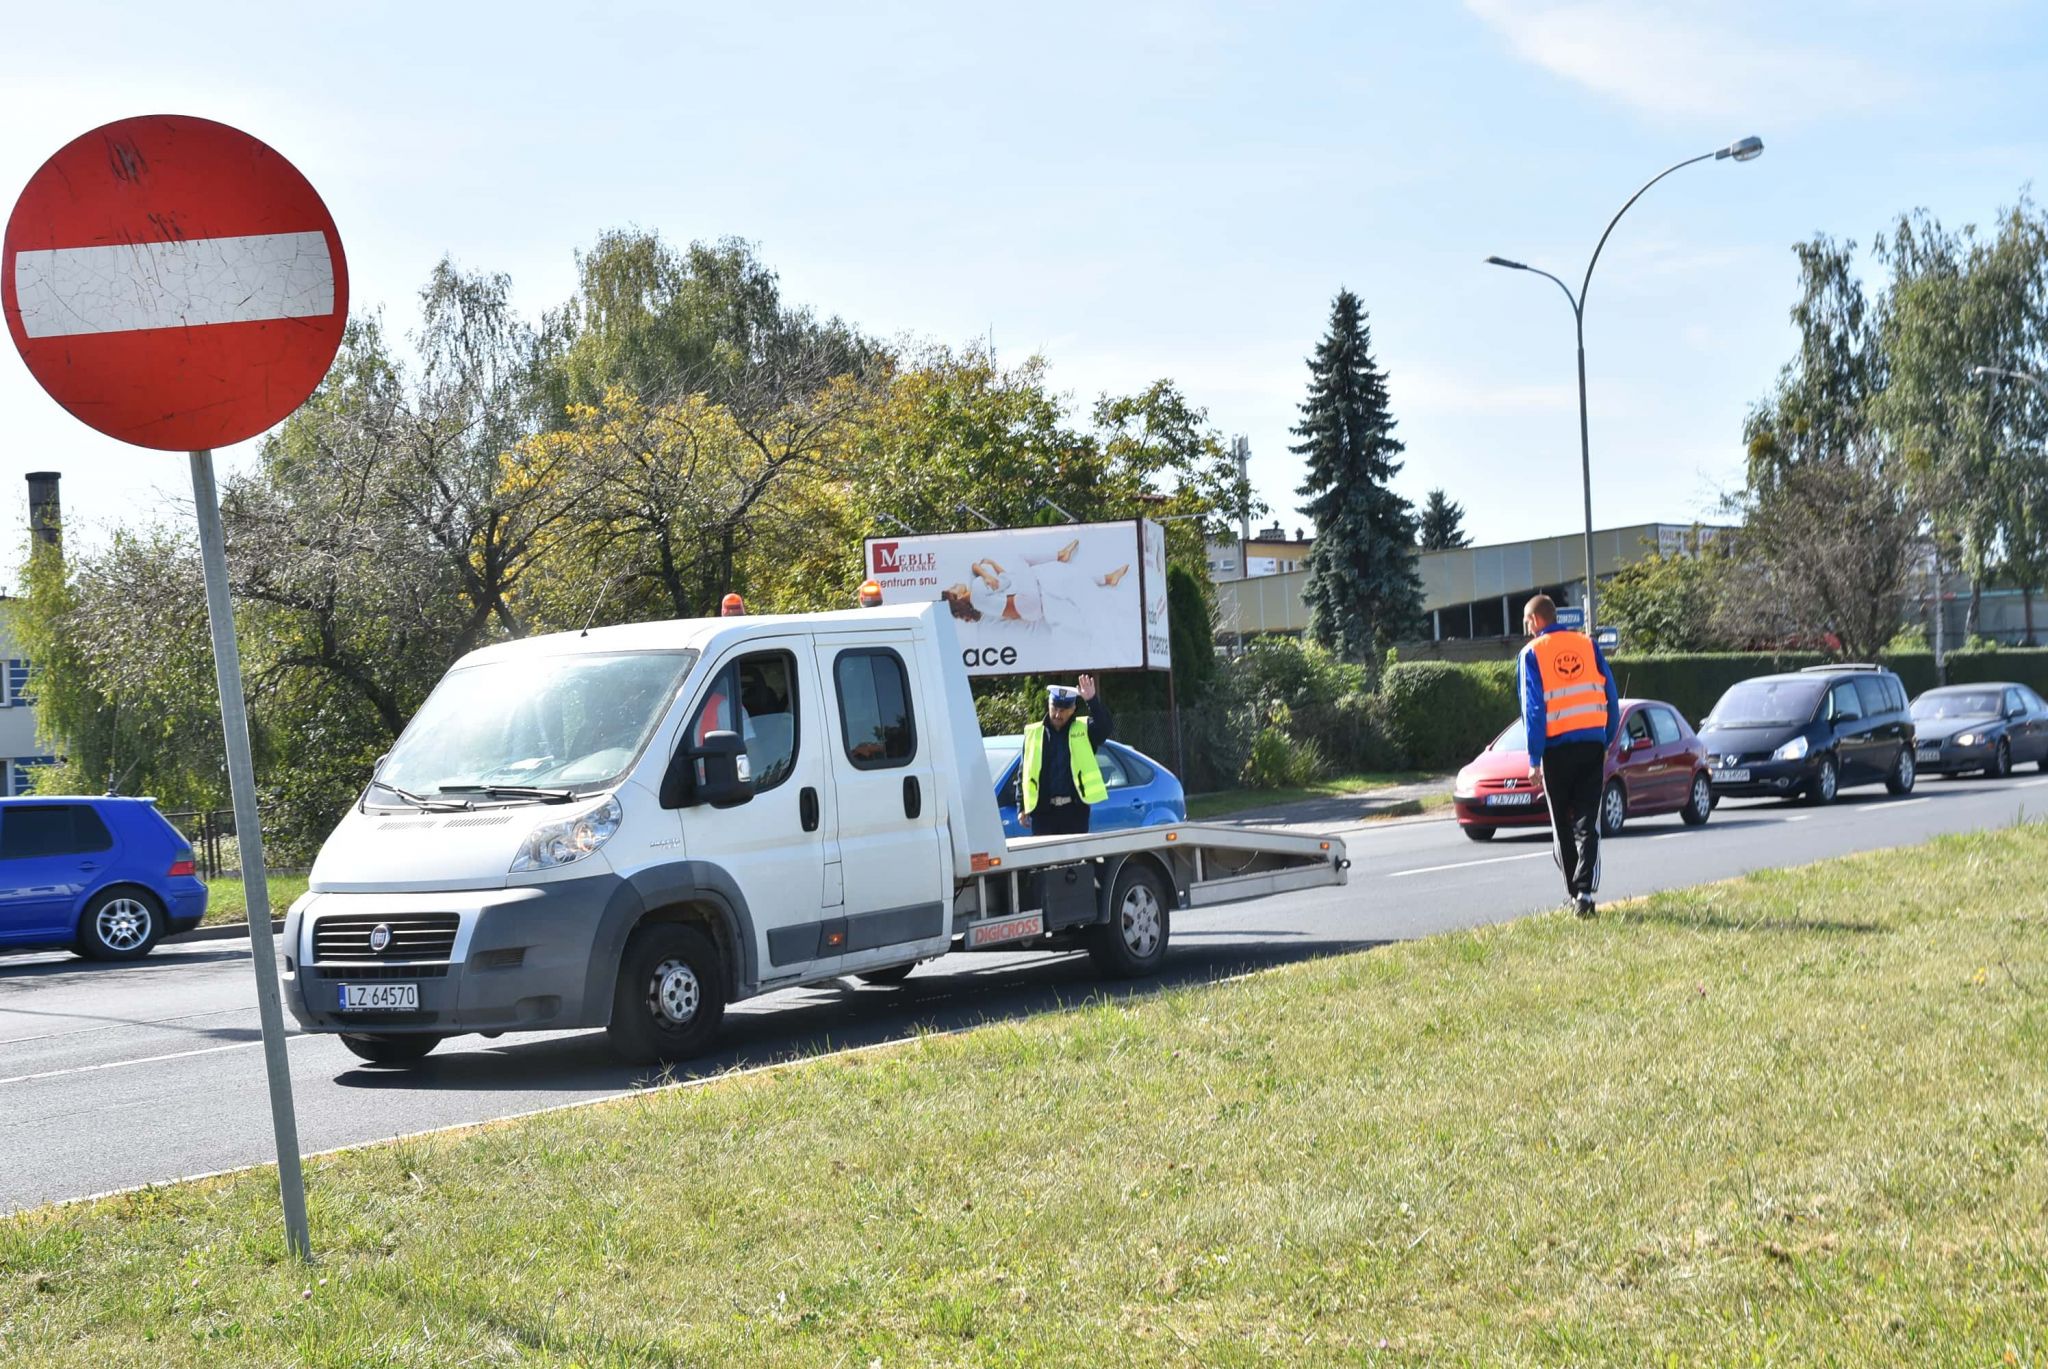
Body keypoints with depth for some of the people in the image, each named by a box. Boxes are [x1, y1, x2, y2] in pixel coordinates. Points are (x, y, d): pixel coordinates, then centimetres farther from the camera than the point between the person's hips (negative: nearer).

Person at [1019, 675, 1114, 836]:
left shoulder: (1083, 730, 4)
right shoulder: (1033, 734, 5)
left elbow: (1105, 726, -17)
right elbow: (1024, 773, 7)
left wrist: (1093, 701, -31)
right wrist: (1022, 808, 4)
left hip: (1075, 810, 0)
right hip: (1043, 810, 0)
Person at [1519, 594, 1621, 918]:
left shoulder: (1532, 653, -3)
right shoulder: (1588, 645, 7)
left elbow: (1533, 708, -7)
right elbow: (1611, 697, 7)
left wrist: (1534, 760, -5)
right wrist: (1608, 741, 14)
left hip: (1557, 748, -2)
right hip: (1592, 744, 2)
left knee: (1562, 825, 11)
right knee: (1587, 823, 1)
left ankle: (1574, 893, 14)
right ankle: (1585, 892, -13)